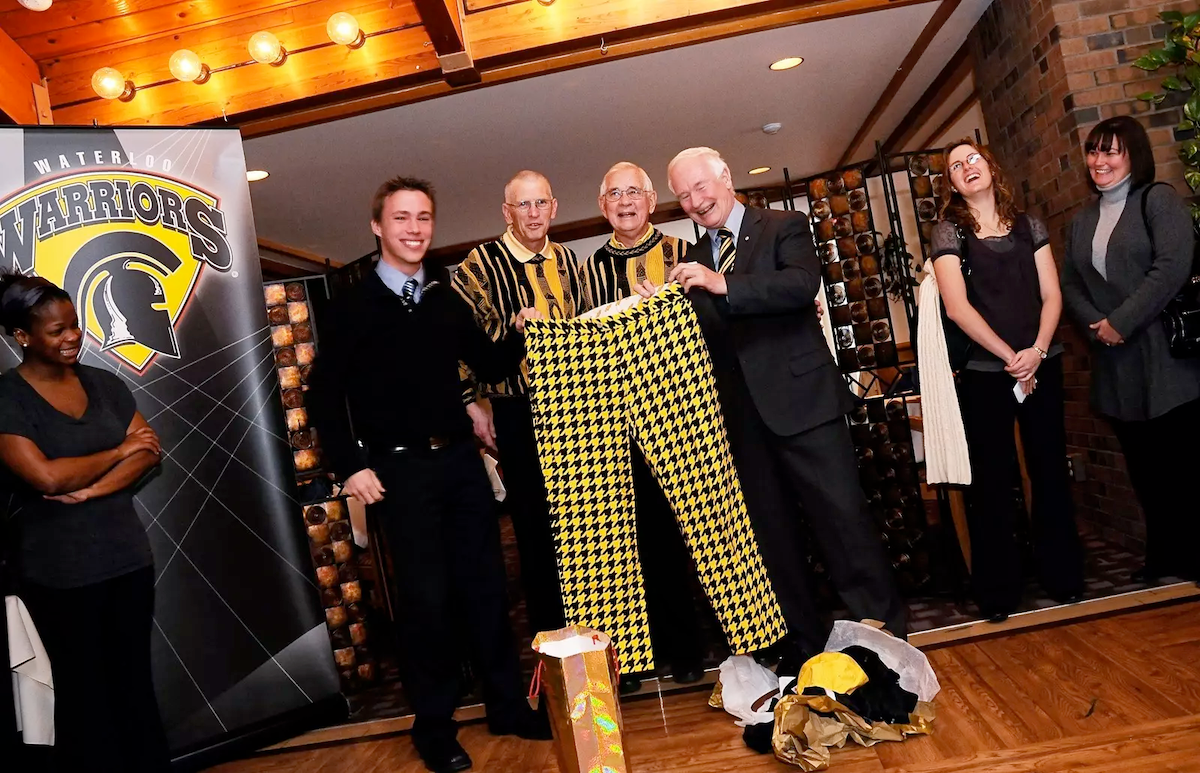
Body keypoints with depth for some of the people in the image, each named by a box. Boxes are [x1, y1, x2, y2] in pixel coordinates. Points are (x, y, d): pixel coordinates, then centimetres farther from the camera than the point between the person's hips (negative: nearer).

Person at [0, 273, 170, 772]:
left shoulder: (105, 384, 5)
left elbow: (150, 452, -1)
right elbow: (47, 476, -21)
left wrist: (92, 490, -15)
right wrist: (119, 451, -9)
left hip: (128, 556, 4)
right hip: (61, 571, -4)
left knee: (136, 683, 12)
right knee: (85, 692, 11)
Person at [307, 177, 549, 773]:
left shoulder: (446, 299, 9)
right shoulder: (353, 306, -4)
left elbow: (489, 365, 13)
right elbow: (325, 393, -3)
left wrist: (519, 333, -5)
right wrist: (351, 467, -10)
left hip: (460, 457, 4)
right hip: (401, 470, -4)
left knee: (485, 584, 11)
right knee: (426, 596, 3)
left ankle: (507, 704, 27)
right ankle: (435, 724, 21)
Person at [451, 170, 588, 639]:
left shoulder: (566, 260, 11)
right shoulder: (482, 264, -7)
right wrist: (472, 405, -13)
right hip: (518, 412, -5)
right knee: (535, 526, 4)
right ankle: (549, 634, 19)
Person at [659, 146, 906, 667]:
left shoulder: (784, 227, 2)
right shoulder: (694, 261, 16)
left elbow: (803, 285, -18)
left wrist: (724, 285, -25)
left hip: (801, 400, -5)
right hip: (741, 417, 5)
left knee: (843, 518, -2)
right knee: (772, 536, 10)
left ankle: (886, 633, 13)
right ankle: (804, 650, 22)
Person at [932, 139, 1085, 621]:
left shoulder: (1028, 226, 10)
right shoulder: (949, 231, 0)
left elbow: (1051, 295, 4)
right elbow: (957, 306, -10)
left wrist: (1037, 350, -12)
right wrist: (1009, 356, -12)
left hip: (1041, 367, 3)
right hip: (985, 373, -3)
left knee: (1050, 470, 7)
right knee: (993, 480, 2)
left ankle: (1063, 576, 22)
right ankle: (997, 591, 13)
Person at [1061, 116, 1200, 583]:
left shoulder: (1159, 200, -1)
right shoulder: (1082, 221, 17)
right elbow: (1069, 284, 12)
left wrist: (1121, 322, -16)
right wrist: (1095, 326, -6)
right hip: (1116, 363, 6)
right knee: (1144, 466, 11)